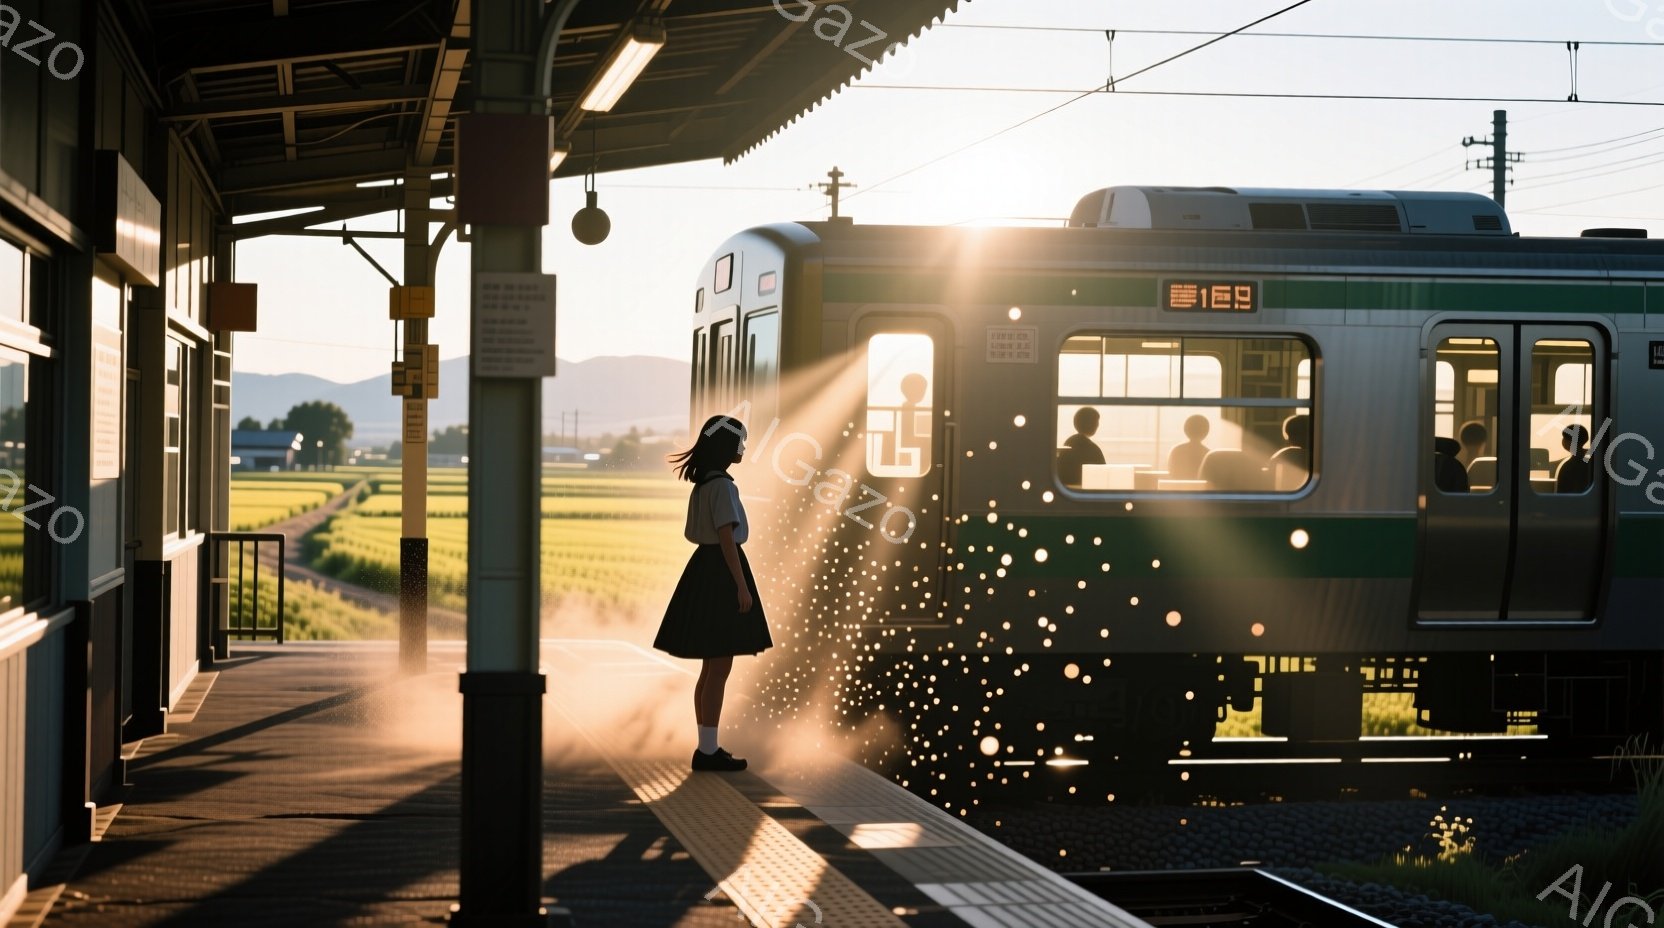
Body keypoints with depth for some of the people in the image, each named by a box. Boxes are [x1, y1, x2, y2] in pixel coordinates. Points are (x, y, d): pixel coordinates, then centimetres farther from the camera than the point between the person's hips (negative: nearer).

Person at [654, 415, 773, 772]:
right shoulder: (722, 486, -15)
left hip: (705, 569, 10)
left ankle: (708, 748, 16)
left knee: (712, 668, 13)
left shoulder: (704, 483, 14)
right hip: (721, 572, -10)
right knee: (719, 669, -6)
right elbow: (726, 537, -21)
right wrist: (742, 585, -21)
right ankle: (708, 750, -5)